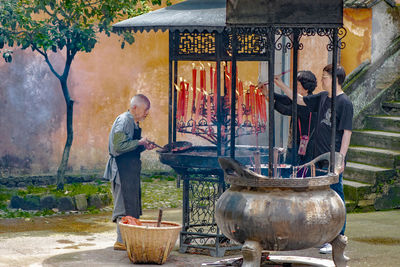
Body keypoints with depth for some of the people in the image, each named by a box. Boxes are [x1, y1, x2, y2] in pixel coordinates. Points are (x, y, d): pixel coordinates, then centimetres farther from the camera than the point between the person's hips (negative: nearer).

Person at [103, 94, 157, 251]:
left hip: (131, 170, 10)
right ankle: (121, 241, -4)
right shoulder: (123, 121, -14)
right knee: (125, 208, -8)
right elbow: (119, 146, -22)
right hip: (122, 170, -10)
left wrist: (144, 147, 8)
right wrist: (139, 143, -17)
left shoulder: (134, 123, 16)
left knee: (133, 207, 11)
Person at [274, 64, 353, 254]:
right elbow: (300, 100, 26)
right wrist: (281, 85, 23)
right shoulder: (323, 97, 11)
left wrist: (341, 157, -17)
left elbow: (347, 132, -13)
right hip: (320, 157, 8)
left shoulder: (344, 103, -11)